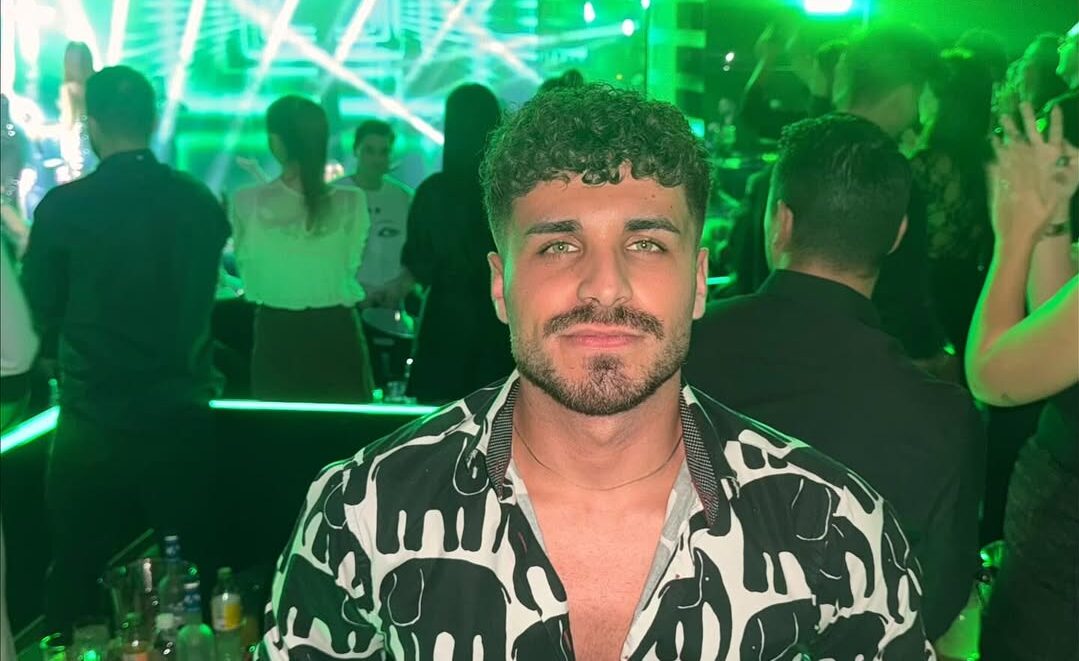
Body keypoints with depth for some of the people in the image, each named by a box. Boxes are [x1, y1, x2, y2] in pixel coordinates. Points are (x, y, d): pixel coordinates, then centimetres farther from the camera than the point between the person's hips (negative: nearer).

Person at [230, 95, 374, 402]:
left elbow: (248, 276, 2)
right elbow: (349, 270, 2)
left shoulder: (247, 202, -9)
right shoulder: (351, 202, -10)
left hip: (276, 335, 1)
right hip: (336, 334, -1)